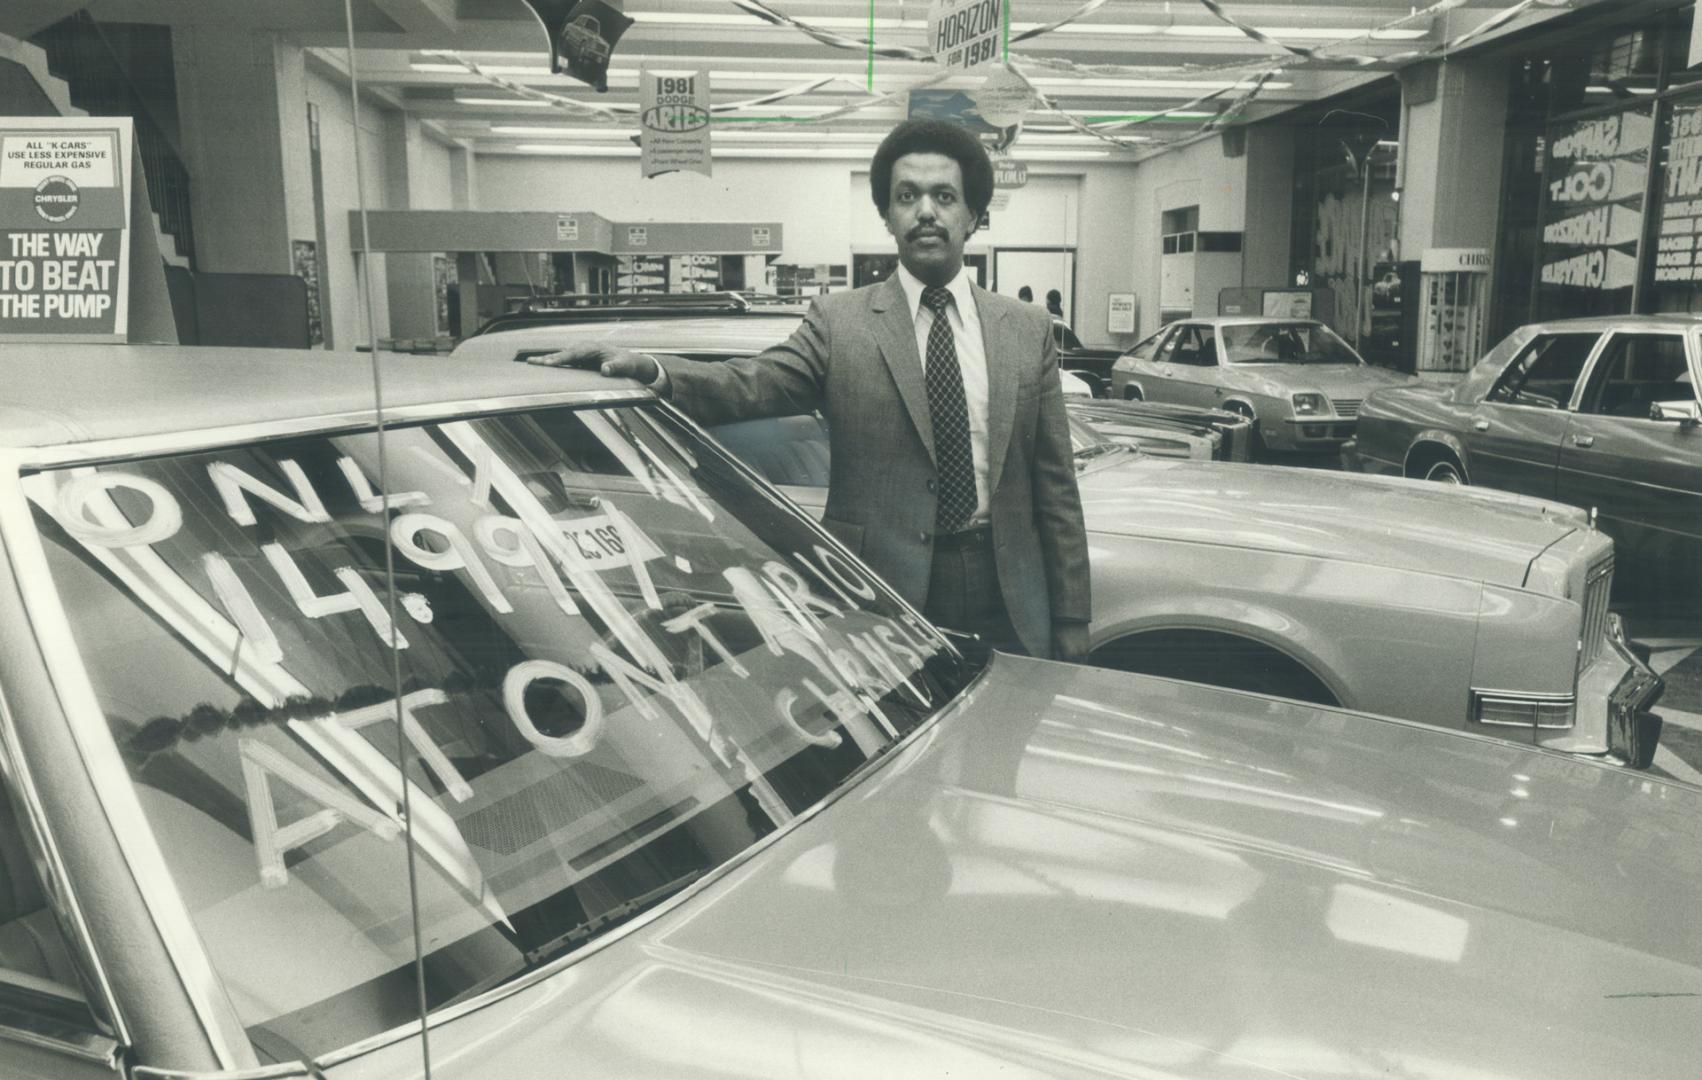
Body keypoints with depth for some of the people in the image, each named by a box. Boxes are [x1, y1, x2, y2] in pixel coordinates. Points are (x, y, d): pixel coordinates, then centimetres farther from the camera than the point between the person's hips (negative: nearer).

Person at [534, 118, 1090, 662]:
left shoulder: (1028, 331, 7)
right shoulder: (839, 321, 1)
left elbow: (1055, 491, 6)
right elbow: (747, 385, -16)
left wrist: (1071, 625, 3)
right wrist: (646, 369, -35)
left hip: (1008, 605, 3)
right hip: (882, 597, -2)